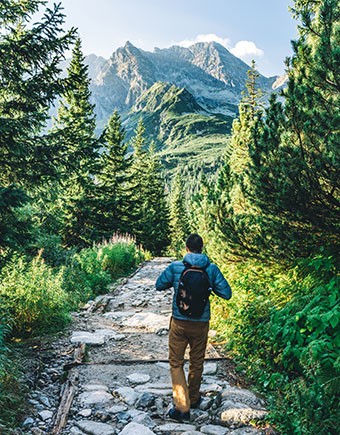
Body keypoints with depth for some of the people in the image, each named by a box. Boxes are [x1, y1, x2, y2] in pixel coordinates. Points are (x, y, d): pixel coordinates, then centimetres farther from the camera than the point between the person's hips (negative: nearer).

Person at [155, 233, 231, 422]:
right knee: (196, 362, 20)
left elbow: (159, 285, 3)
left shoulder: (175, 267, -9)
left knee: (176, 363, 9)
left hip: (179, 323, -1)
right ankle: (193, 398, 38)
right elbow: (226, 293, -3)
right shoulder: (212, 269, -7)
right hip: (201, 323, 2)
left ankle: (182, 407, 2)